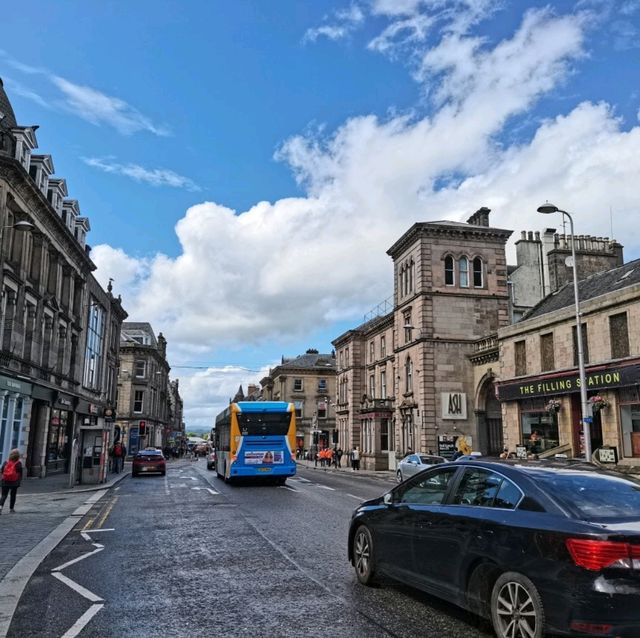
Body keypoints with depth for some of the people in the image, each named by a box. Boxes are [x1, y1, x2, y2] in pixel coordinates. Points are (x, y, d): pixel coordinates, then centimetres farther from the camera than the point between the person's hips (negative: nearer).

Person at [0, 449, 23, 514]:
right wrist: (19, 481, 6)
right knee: (13, 495, 11)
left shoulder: (6, 462, 0)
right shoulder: (18, 463, -8)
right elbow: (20, 473, -5)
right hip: (14, 482, -2)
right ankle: (11, 509, 17)